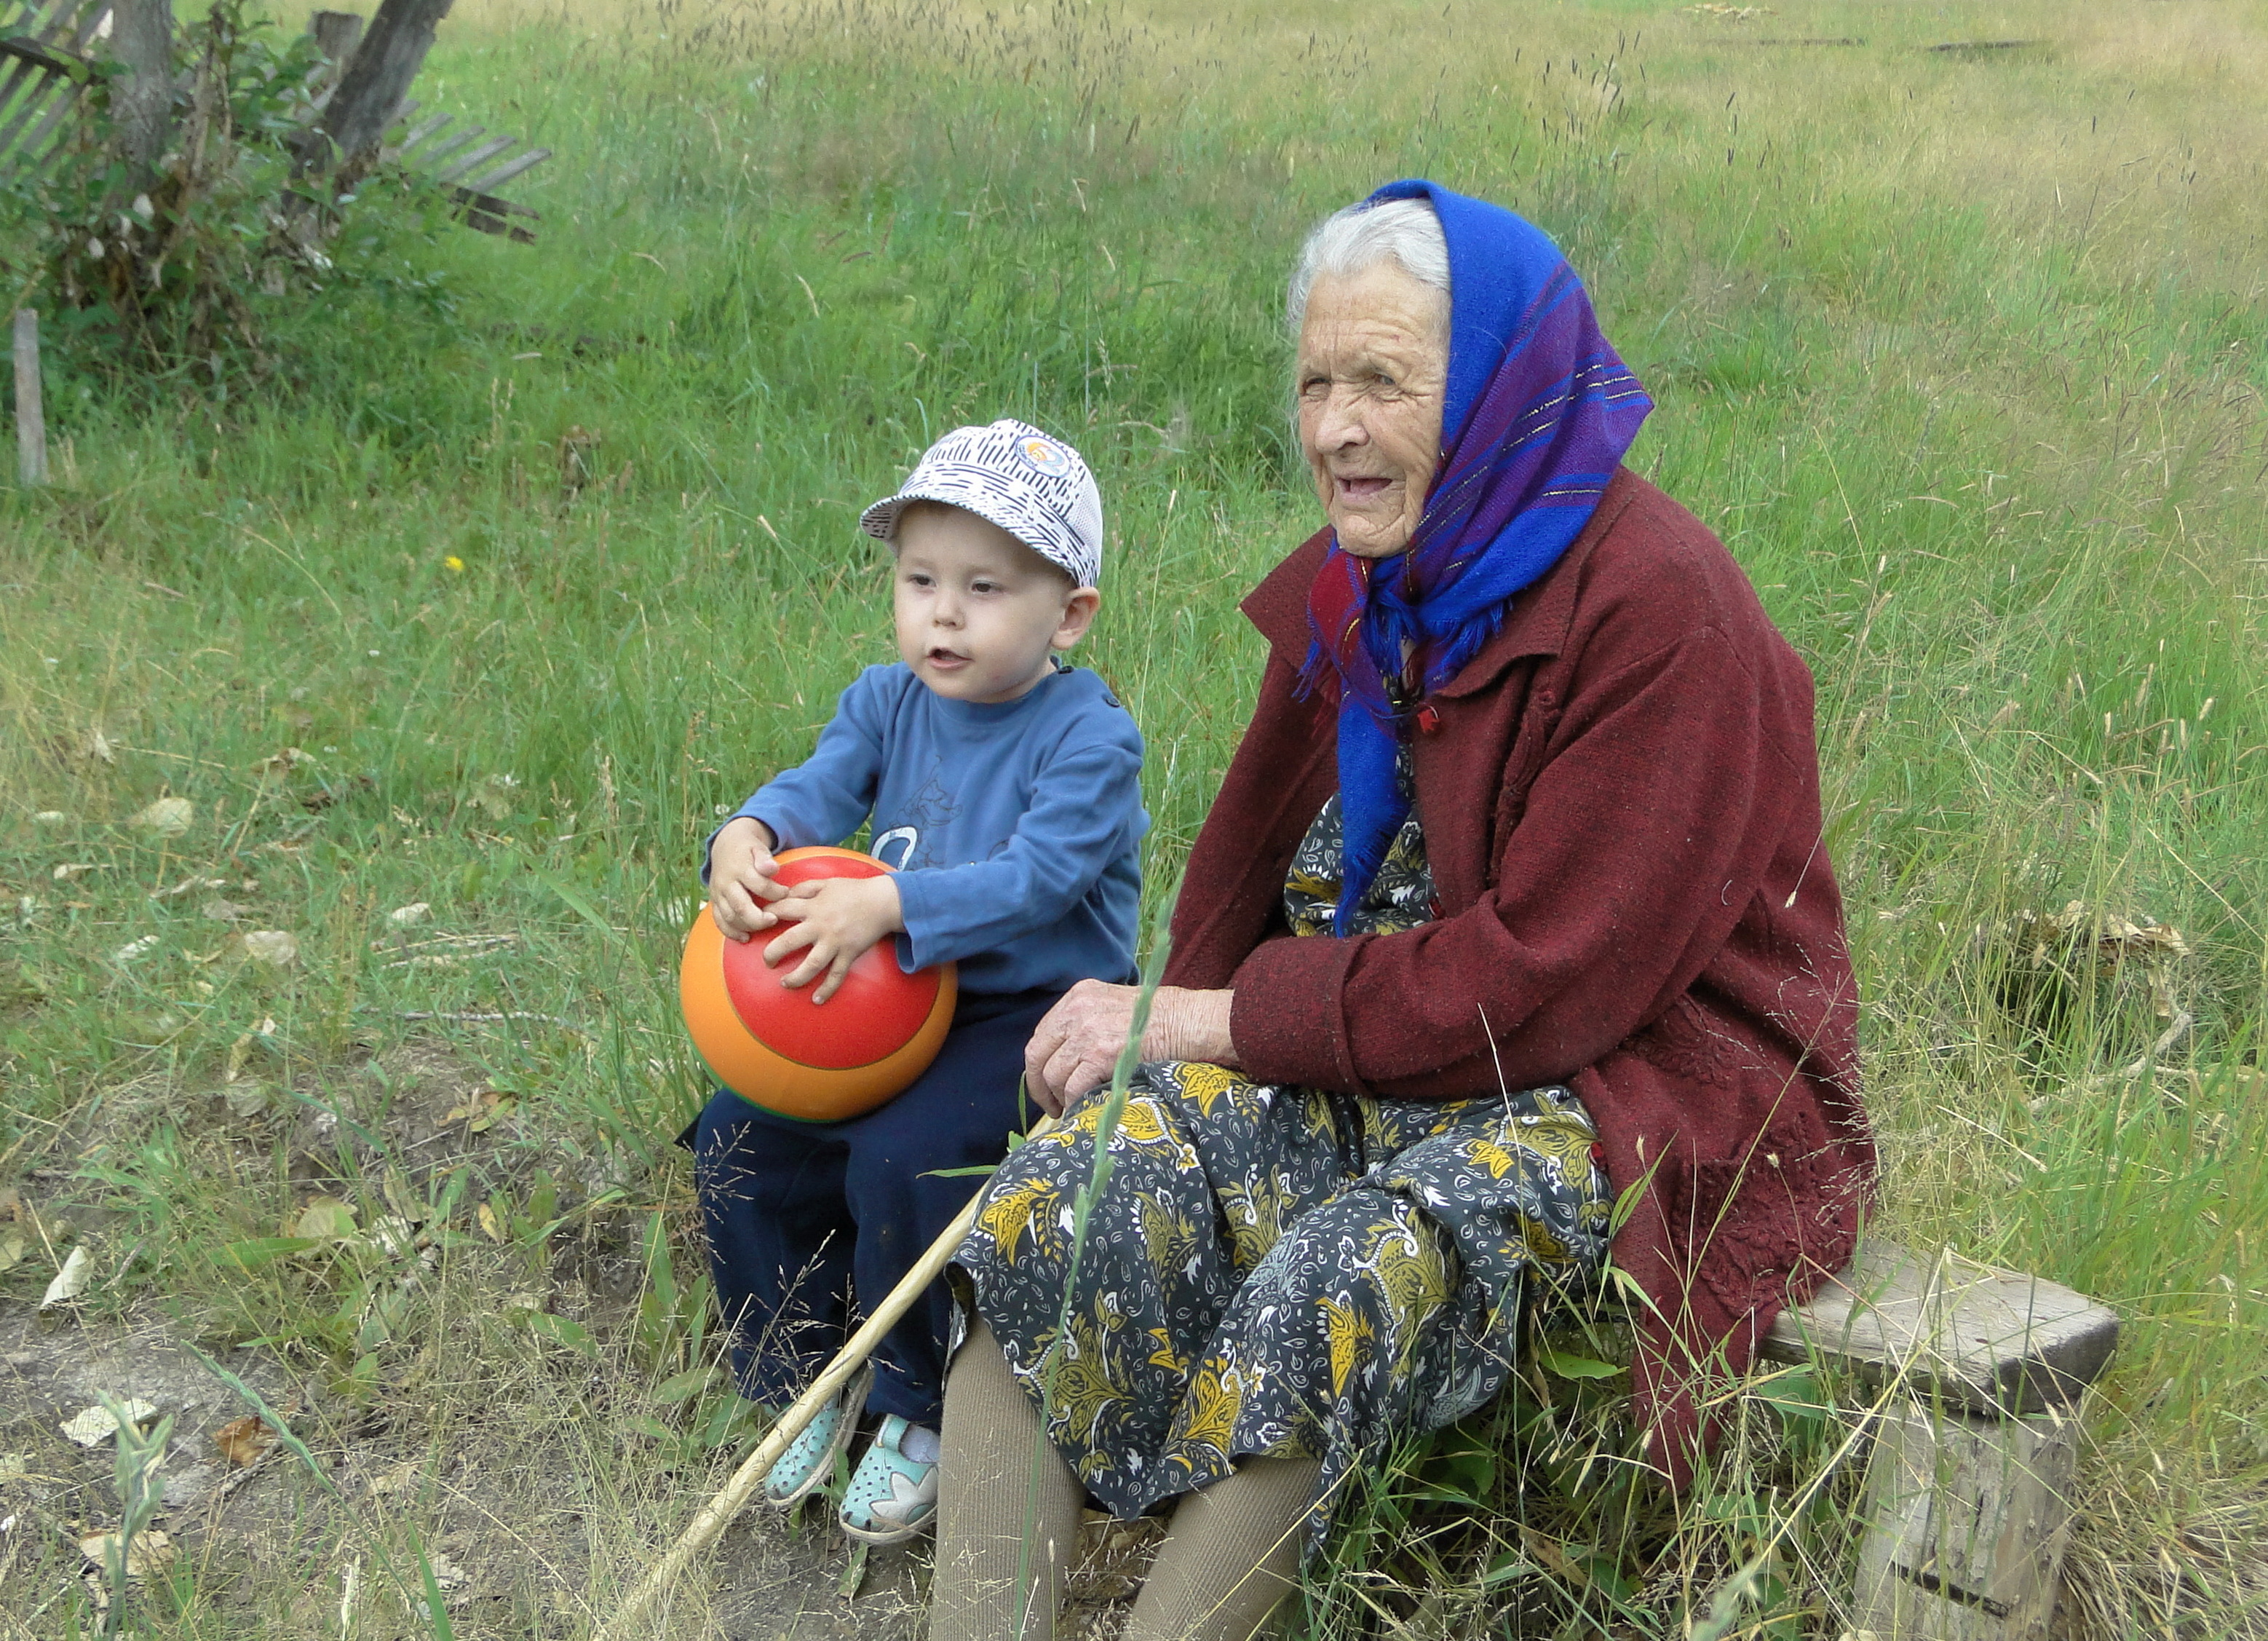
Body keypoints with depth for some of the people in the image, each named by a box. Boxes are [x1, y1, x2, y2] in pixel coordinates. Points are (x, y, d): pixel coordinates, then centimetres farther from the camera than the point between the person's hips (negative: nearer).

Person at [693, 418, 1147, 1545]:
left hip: (1036, 1016, -7)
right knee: (738, 1140, -3)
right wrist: (746, 836, -32)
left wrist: (888, 905, -38)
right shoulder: (889, 700, 5)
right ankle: (808, 1378, 17)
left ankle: (924, 1413, -3)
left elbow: (1035, 877, -27)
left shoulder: (1087, 736, -16)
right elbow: (819, 785, -8)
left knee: (901, 1164, -28)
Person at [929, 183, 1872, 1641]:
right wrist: (1173, 1023, -7)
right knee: (1075, 1186, -19)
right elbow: (1256, 851, 15)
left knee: (1328, 1290, -34)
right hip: (1389, 1051, 7)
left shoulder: (1657, 607, -17)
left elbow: (1546, 975, -20)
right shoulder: (1355, 587, 8)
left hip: (1632, 1085, -6)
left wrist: (1210, 1020, -17)